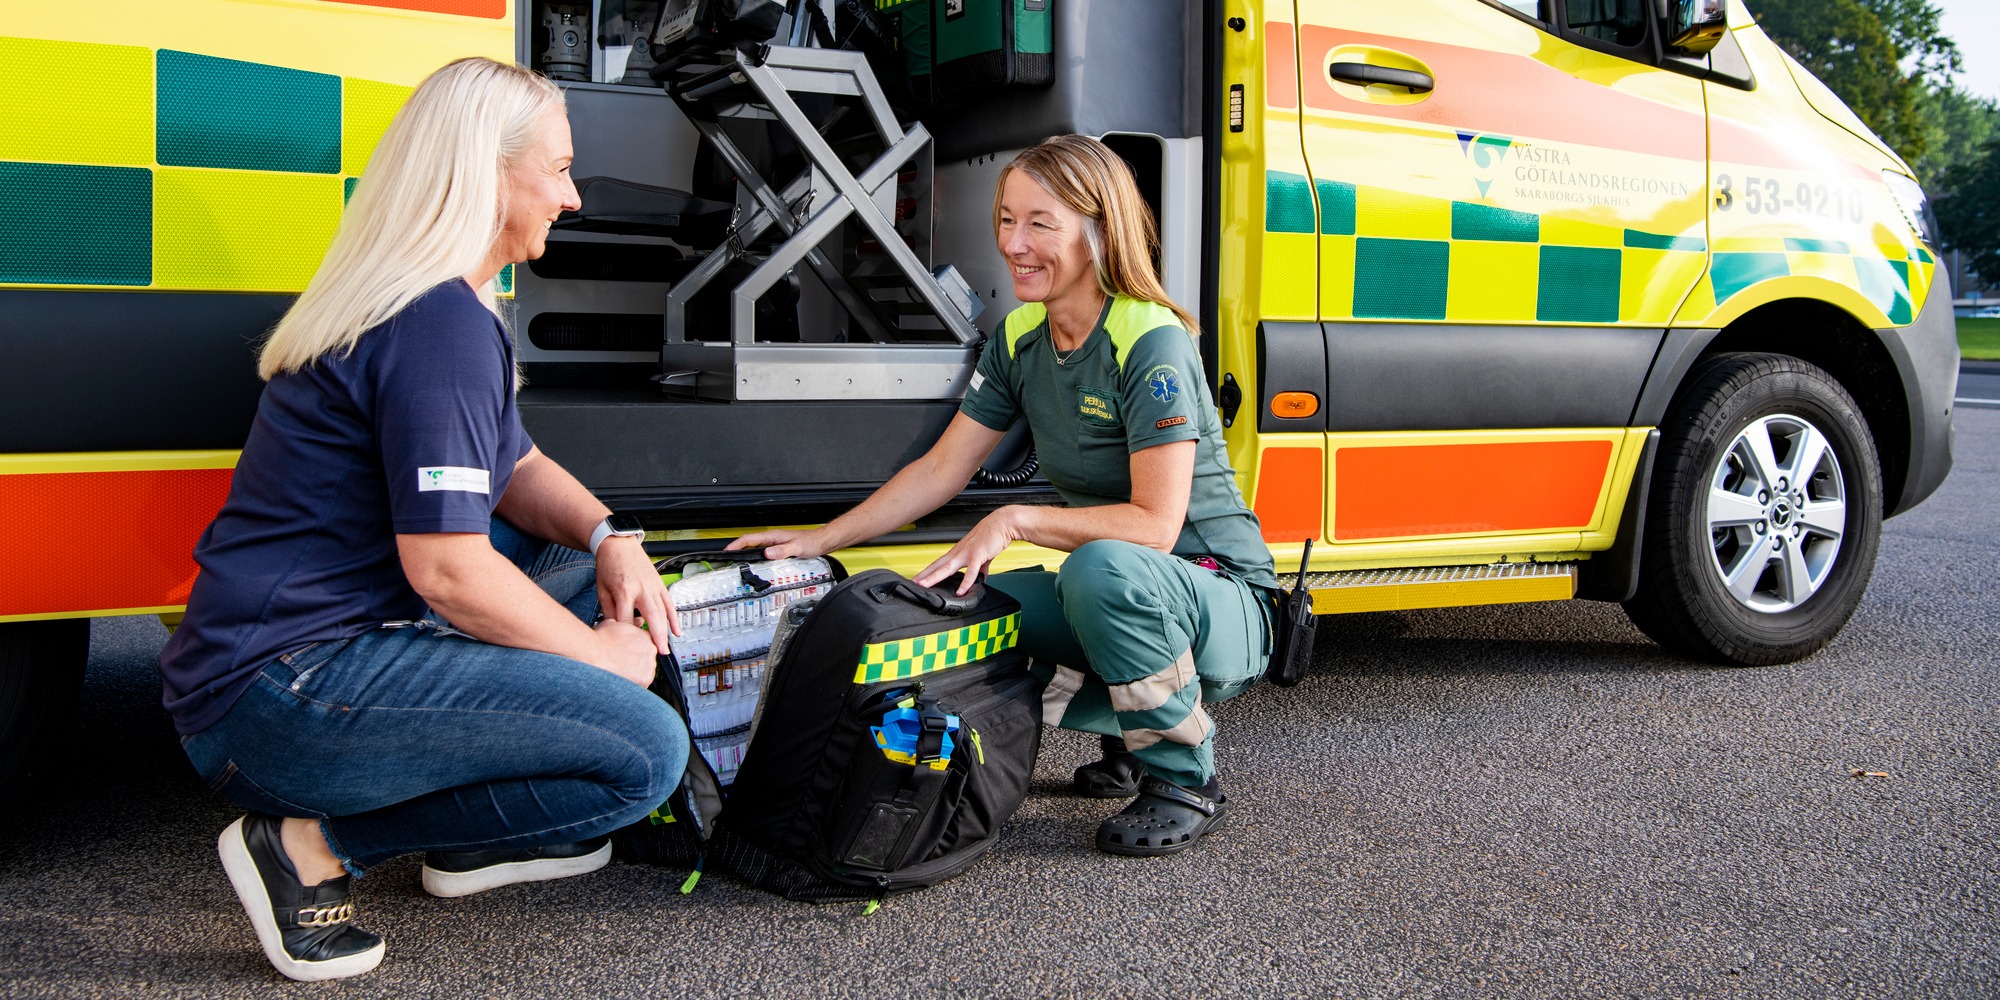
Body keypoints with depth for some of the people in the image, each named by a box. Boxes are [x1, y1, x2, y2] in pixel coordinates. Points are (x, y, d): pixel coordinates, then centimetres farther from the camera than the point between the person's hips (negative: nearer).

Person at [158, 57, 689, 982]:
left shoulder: (452, 306, 14)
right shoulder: (441, 325, -18)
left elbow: (514, 469, 20)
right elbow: (446, 569, -23)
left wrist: (608, 538, 0)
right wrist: (600, 657, -9)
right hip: (279, 691, -10)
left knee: (588, 568, 19)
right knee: (647, 750, -17)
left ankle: (473, 836, 13)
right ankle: (317, 841, -7)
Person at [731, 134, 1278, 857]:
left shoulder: (1151, 343, -21)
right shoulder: (1021, 338, 2)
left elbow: (1155, 524, -26)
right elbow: (941, 470, 6)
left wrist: (1015, 521, -26)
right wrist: (819, 541, 1)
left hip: (1223, 608, -7)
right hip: (1115, 601, 7)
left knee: (1102, 568, -39)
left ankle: (1186, 781, -13)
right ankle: (1132, 736, 6)